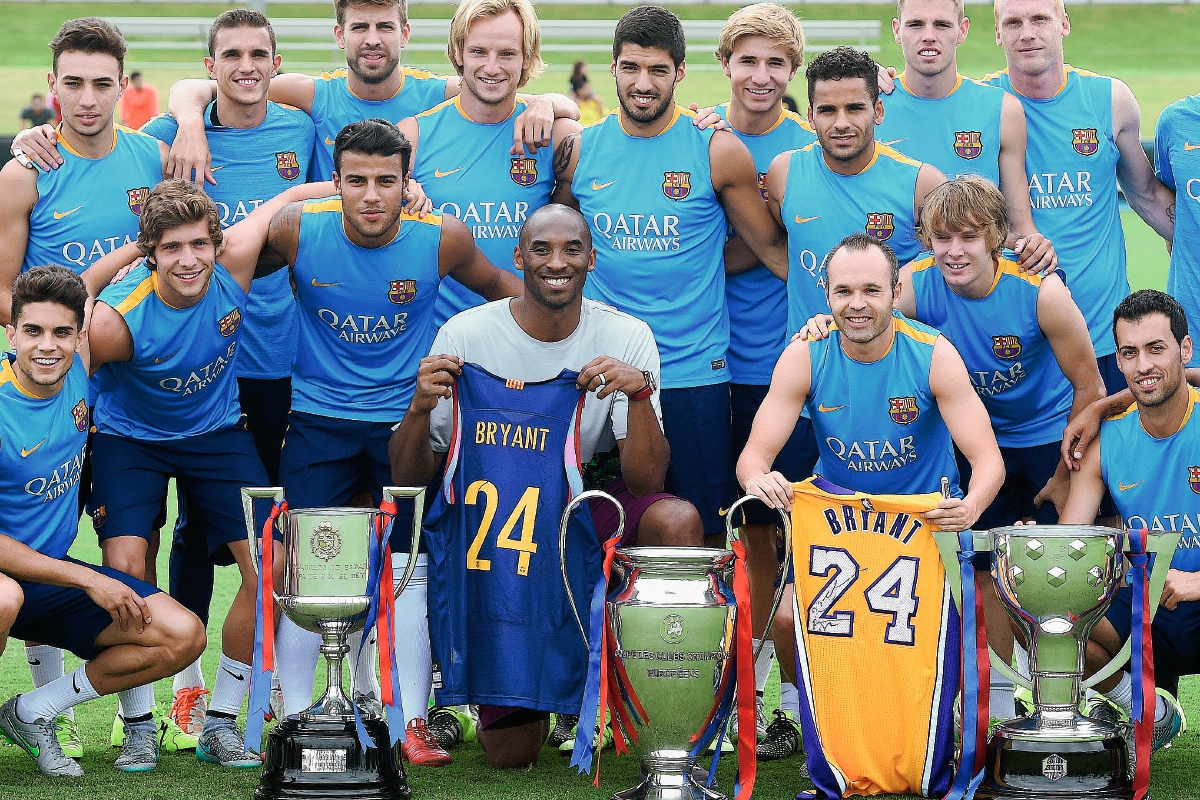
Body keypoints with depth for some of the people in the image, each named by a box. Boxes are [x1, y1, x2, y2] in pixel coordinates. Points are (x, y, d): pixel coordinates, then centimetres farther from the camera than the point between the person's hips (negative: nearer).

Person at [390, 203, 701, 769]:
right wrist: (420, 408, -27)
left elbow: (646, 484, -16)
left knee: (676, 521, -32)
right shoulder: (466, 335, -10)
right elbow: (410, 479, -7)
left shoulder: (626, 338, -9)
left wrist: (639, 393, -32)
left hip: (583, 527, 1)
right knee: (510, 754, -6)